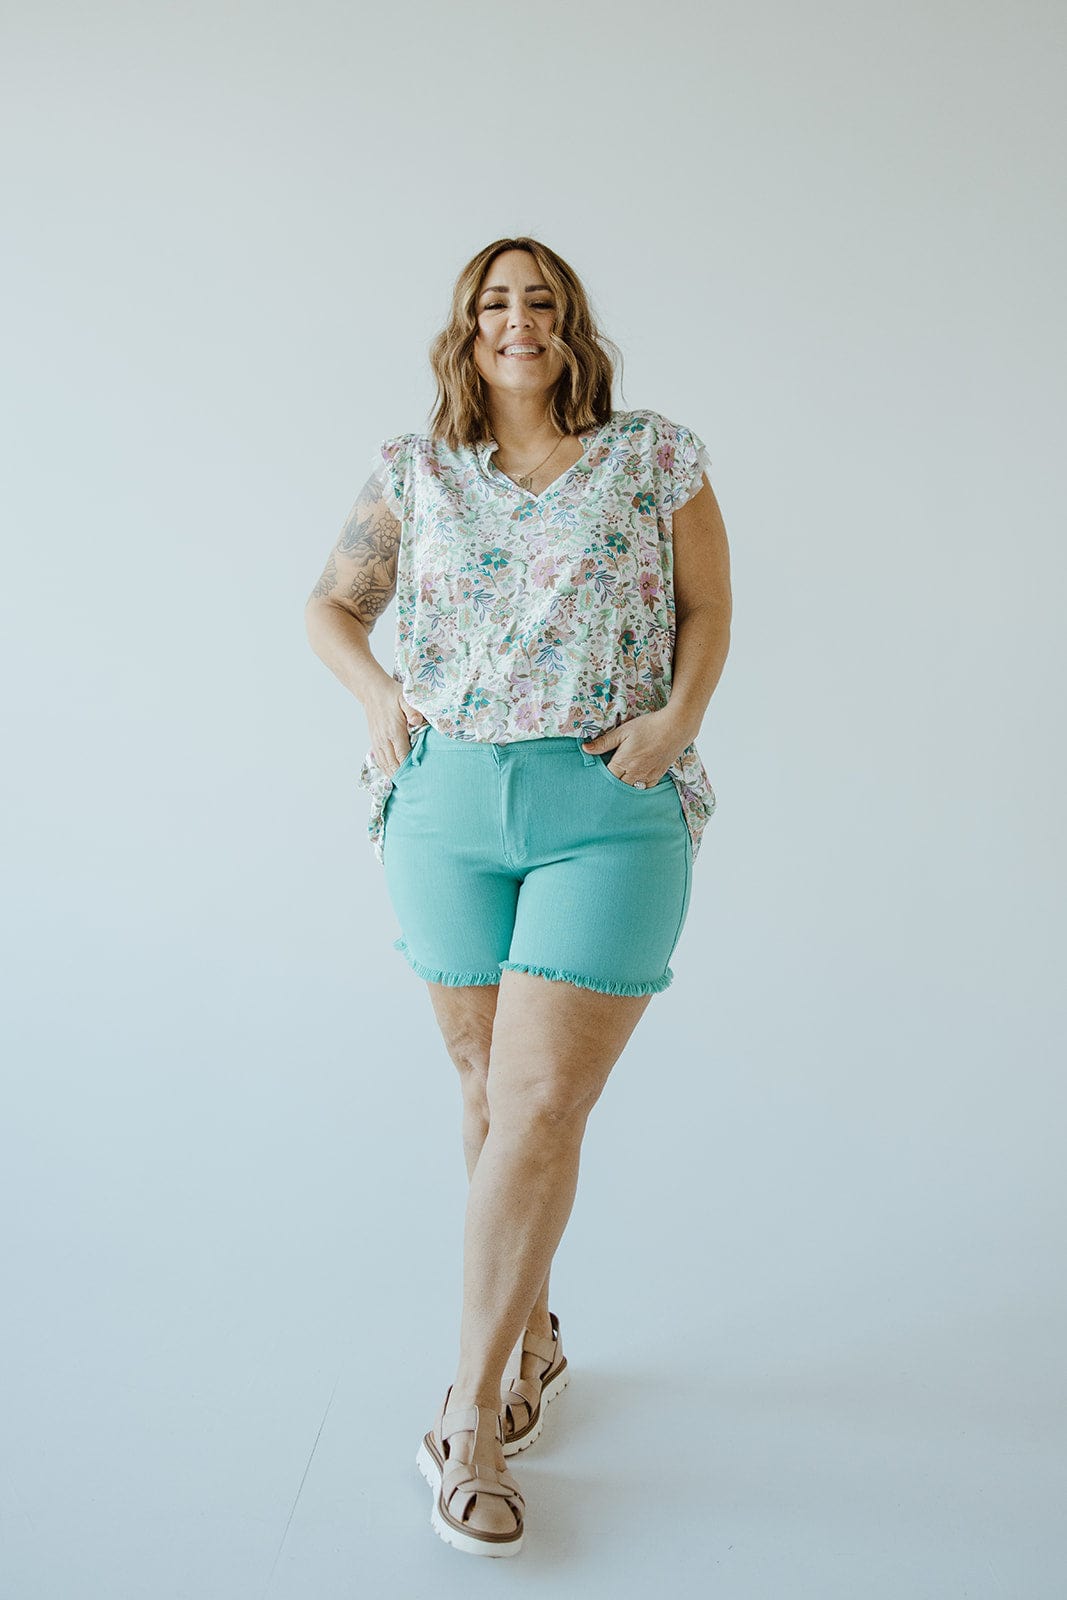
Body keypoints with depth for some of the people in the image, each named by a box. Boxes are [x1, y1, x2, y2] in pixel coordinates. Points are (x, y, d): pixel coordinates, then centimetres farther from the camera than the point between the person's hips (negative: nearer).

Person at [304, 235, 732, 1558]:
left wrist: (678, 717, -6)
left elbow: (706, 609, 12)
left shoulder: (657, 458, 6)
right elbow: (330, 605, 19)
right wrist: (376, 690, -1)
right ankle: (531, 1334, 34)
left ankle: (469, 1417, 6)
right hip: (447, 803, 3)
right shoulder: (413, 474, 10)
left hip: (612, 812, -2)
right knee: (489, 1090, 11)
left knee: (540, 1109, -8)